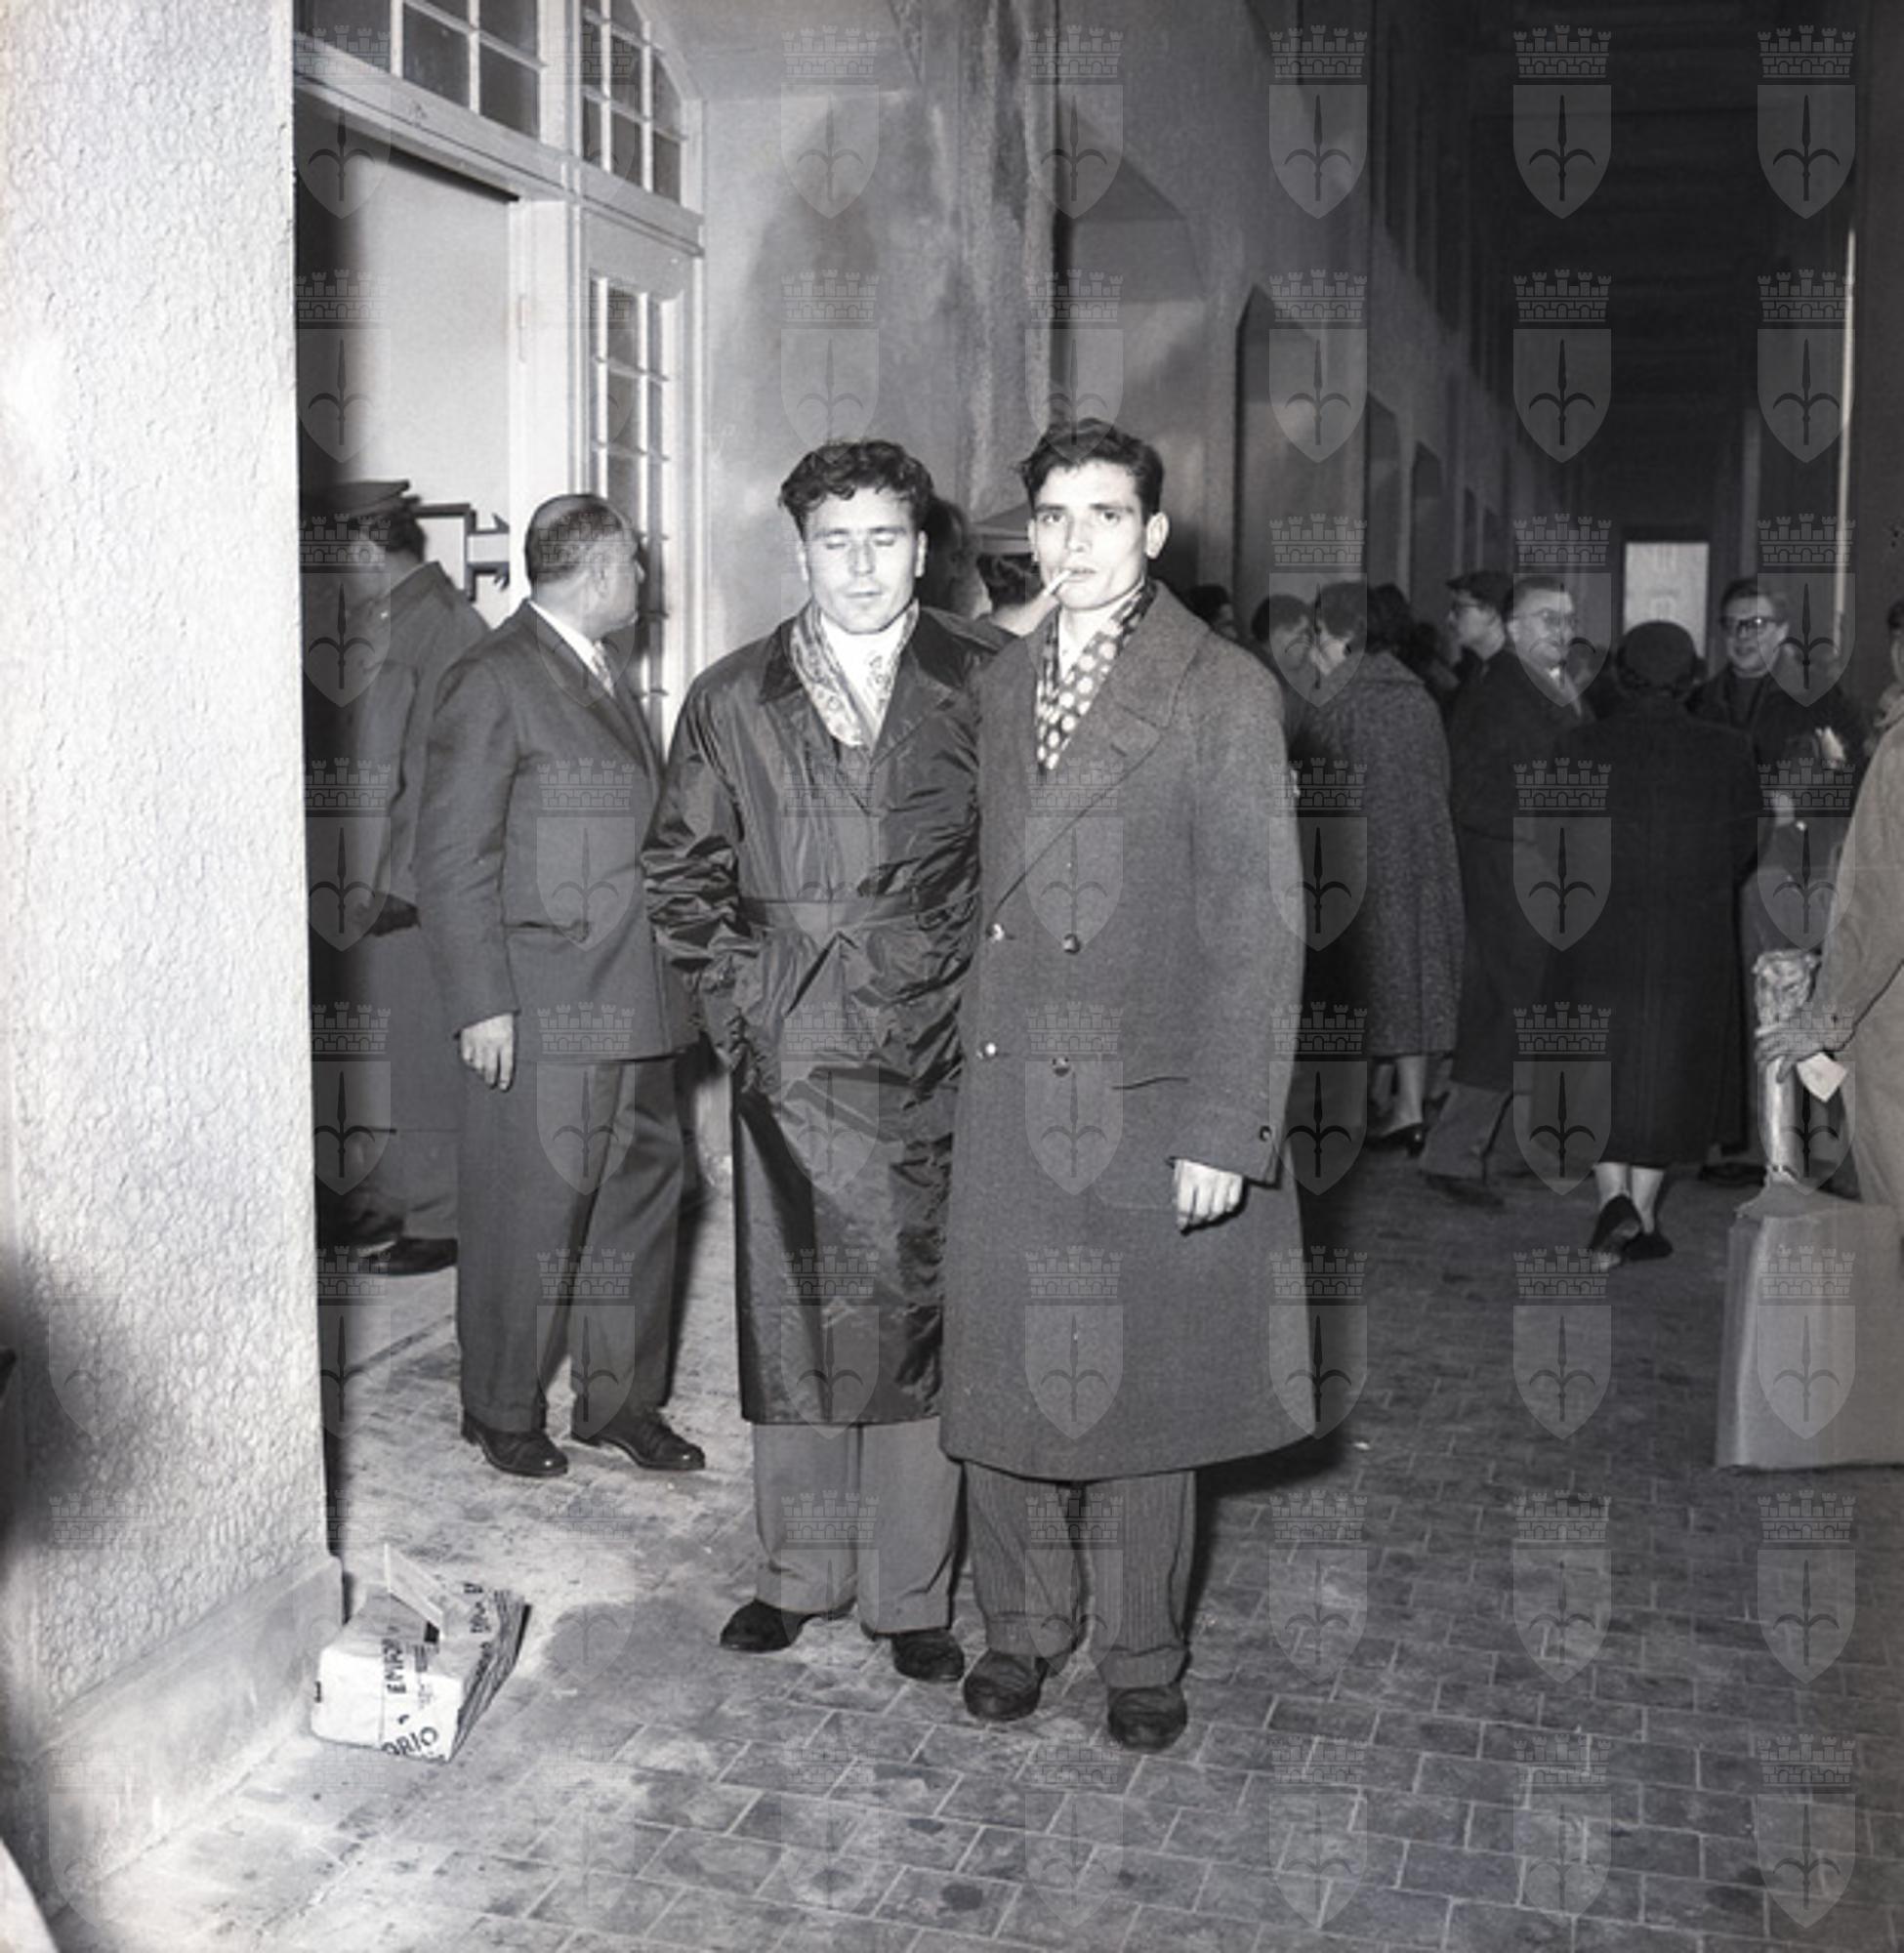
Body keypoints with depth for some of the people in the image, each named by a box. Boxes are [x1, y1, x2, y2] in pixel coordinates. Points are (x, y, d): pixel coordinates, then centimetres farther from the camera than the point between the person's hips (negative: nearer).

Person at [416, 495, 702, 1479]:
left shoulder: (605, 677, 17)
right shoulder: (495, 680, -10)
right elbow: (452, 859, -13)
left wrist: (668, 985, 17)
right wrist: (481, 1003, -17)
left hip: (634, 1001, 9)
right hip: (543, 1011, -8)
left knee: (641, 1195, 13)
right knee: (529, 1214, 2)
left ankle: (621, 1399, 27)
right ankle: (501, 1412, 20)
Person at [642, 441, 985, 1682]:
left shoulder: (982, 691, 3)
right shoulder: (735, 701, 7)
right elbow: (683, 871, 13)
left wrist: (984, 998, -1)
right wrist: (737, 997, 4)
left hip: (935, 1056, -1)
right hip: (789, 1061, 1)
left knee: (917, 1314, 3)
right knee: (790, 1317, 7)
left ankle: (912, 1593, 17)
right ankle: (798, 1572, 24)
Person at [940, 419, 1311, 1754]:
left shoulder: (1225, 693, -6)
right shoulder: (1000, 686, 12)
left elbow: (1258, 925, -11)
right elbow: (994, 892, 13)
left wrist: (1225, 1129, -15)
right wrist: (978, 1046, 5)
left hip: (1154, 1107, -4)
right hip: (1008, 1094, 5)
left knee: (1145, 1384, 7)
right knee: (1001, 1372, 11)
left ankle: (1143, 1655, 27)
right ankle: (1024, 1623, 32)